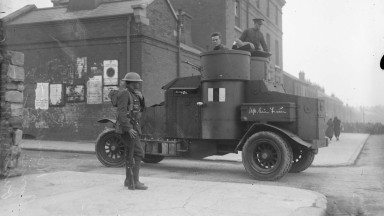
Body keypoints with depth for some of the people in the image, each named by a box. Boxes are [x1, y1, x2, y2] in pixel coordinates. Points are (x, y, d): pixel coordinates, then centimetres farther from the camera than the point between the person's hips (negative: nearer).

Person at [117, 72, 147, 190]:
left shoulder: (133, 94, 16)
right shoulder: (124, 93, -14)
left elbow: (141, 109, 15)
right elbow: (121, 113, -22)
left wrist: (141, 98, -3)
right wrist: (129, 129, -28)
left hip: (133, 127, 10)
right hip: (128, 127, -10)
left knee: (130, 153, 14)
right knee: (138, 153, -13)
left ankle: (129, 180, 22)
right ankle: (135, 182, -11)